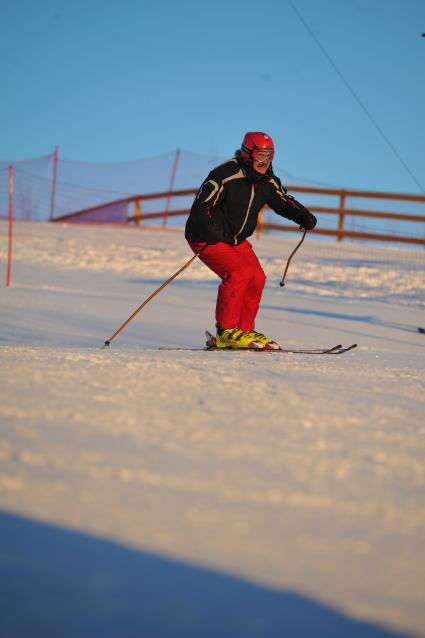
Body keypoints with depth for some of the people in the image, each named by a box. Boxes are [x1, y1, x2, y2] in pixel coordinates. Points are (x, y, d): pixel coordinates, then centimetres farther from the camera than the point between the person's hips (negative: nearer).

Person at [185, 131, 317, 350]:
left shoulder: (267, 181, 0)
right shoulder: (226, 175, -23)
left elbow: (283, 202, 10)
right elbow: (201, 206, -24)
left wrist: (304, 216, -11)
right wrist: (215, 234, -38)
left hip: (236, 239, 8)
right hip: (207, 238, -8)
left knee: (257, 278, -6)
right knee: (240, 272, -24)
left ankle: (244, 329, 7)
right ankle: (226, 332, -16)